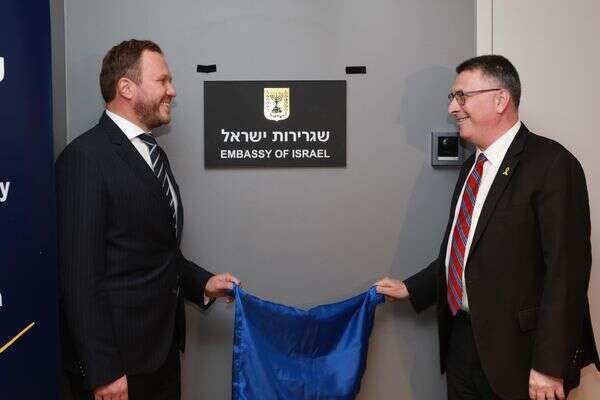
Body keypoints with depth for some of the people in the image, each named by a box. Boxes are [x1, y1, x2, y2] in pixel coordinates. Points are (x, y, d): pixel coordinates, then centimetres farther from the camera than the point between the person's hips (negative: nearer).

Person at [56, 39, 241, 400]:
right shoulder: (86, 157, -15)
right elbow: (80, 275, -19)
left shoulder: (153, 153, 12)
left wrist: (201, 283, 6)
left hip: (163, 349, 8)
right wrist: (102, 371, -19)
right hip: (118, 360, -7)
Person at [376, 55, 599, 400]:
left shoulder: (551, 164, -14)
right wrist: (411, 288, 13)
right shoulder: (473, 166, 12)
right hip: (462, 336, 7)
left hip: (515, 350, -7)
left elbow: (567, 268, -18)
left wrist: (550, 367, -20)